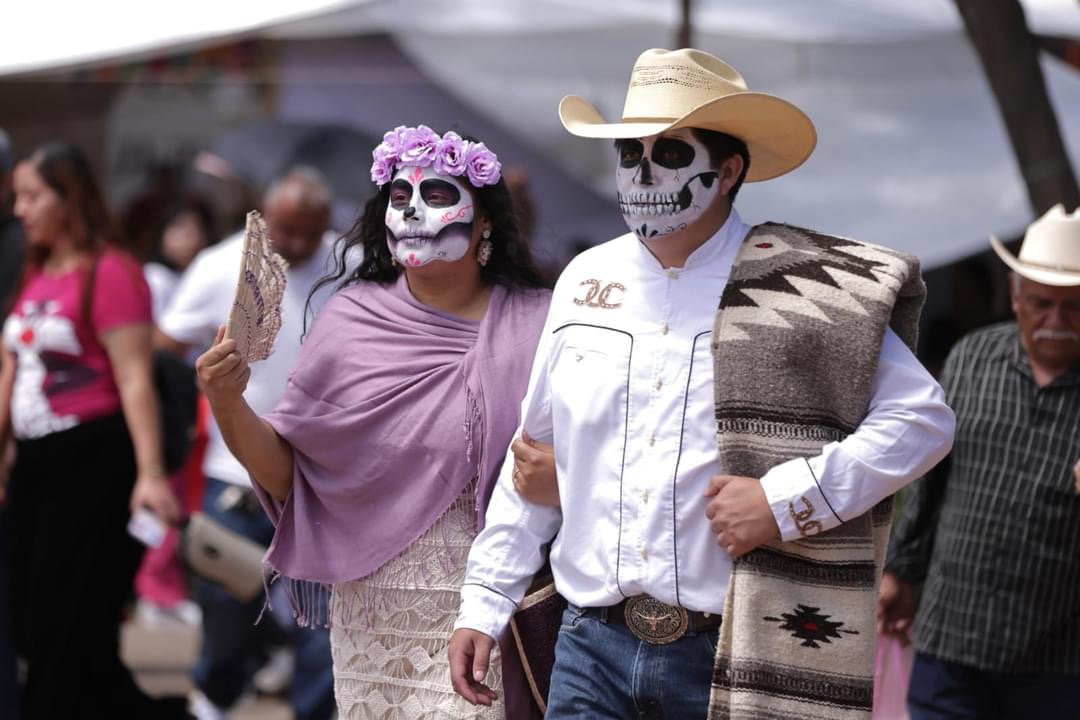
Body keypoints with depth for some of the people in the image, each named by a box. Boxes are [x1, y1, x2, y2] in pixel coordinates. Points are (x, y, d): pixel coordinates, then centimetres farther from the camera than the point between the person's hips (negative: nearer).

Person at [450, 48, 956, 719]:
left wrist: (787, 500, -16)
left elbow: (923, 418, -8)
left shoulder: (801, 293, -5)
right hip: (593, 646, 4)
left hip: (738, 660, -4)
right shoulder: (584, 281, 9)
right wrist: (483, 606, 14)